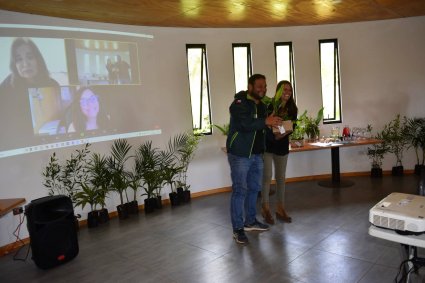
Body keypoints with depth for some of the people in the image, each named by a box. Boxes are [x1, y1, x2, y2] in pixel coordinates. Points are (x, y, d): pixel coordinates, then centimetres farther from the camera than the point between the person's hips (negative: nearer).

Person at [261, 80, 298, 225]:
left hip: (283, 146, 5)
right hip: (267, 145, -4)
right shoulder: (269, 106, -10)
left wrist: (281, 135, -19)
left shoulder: (292, 109, 3)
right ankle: (265, 208, 10)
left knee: (281, 178, 9)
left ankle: (280, 209, 19)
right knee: (267, 177, -3)